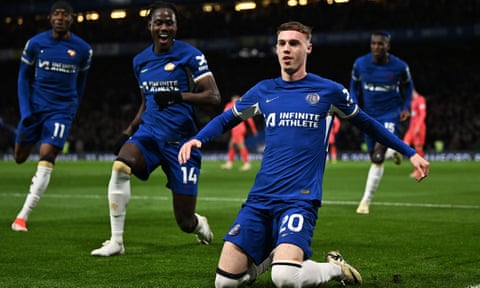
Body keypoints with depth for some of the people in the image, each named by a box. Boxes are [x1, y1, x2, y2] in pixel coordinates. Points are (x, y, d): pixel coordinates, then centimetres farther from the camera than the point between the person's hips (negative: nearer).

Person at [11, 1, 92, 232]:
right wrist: (25, 110, -5)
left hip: (61, 110, -2)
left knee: (46, 159, -16)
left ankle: (22, 216, -14)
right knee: (20, 157, 9)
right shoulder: (35, 43, -3)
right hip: (35, 106, 2)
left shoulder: (82, 49, -2)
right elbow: (24, 77, 5)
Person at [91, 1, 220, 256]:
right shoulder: (140, 61, 11)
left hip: (181, 139, -4)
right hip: (149, 132, 4)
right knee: (120, 167, -32)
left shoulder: (190, 55, -6)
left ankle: (200, 224, 41)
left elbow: (214, 97, -11)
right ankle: (116, 242, -23)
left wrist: (178, 96, -25)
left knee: (185, 221, 1)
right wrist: (128, 131, 12)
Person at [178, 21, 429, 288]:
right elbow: (226, 120, 25)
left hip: (300, 200, -4)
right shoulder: (263, 91, 12)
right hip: (260, 198, 4)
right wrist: (196, 140, 6)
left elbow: (366, 123, 18)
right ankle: (277, 255, 23)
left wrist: (409, 152, 18)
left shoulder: (329, 91, 4)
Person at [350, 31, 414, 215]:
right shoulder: (360, 63, -6)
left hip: (390, 114, -4)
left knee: (378, 153, -22)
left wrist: (406, 107, 0)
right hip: (369, 115, 4)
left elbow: (407, 85, 10)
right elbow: (354, 85, 12)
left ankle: (366, 201, -17)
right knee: (374, 158, 11)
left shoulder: (400, 66, -10)